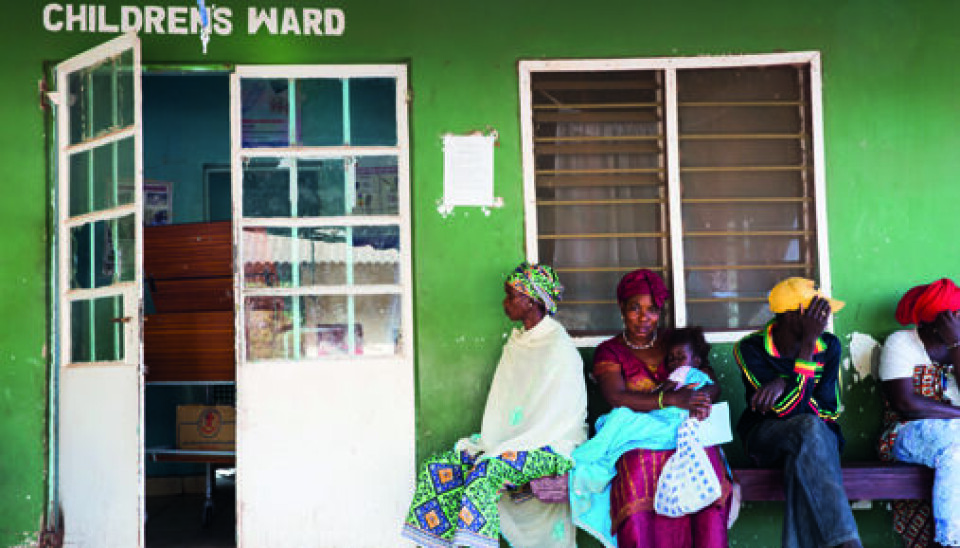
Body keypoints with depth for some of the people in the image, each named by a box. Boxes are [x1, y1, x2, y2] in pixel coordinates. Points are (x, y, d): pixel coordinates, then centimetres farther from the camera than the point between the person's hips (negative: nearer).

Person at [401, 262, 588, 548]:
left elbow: (558, 420, -15)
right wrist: (488, 442, -1)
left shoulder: (560, 348, -10)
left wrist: (501, 450, -19)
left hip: (550, 447, -8)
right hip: (510, 442, 8)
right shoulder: (516, 342, 15)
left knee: (485, 472, -34)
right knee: (437, 467, -11)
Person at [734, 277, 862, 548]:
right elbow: (785, 408, -23)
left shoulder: (829, 346, -1)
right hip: (765, 436, -2)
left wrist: (785, 385, -24)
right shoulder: (750, 349, -12)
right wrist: (808, 342, -25)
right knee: (809, 427, -37)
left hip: (818, 435, 3)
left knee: (800, 460, -37)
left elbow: (829, 411, -6)